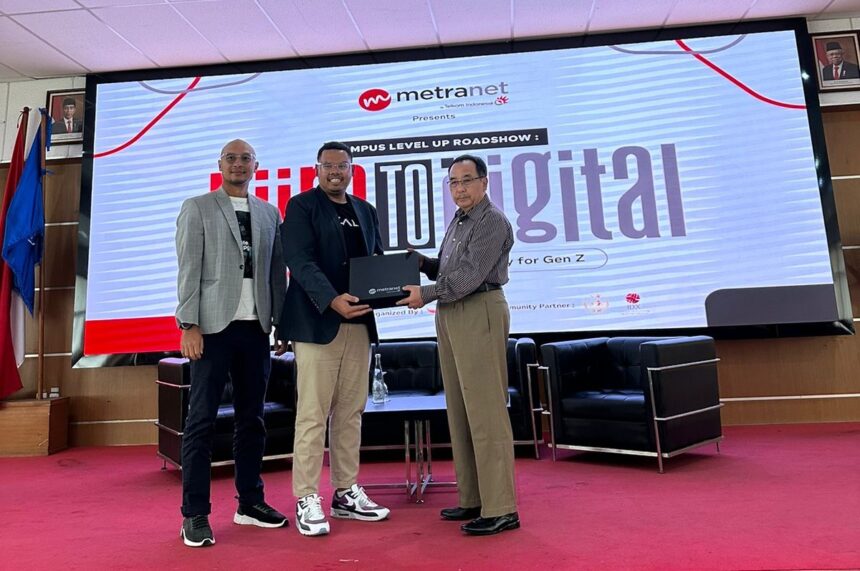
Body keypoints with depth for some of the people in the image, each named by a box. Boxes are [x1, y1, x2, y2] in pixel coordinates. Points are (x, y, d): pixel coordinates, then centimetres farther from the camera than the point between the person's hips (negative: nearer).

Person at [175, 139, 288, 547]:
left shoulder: (269, 213, 15)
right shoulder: (197, 208, 5)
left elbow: (277, 271, 13)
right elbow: (188, 270, -3)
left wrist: (281, 322, 8)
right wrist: (189, 325, -11)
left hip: (256, 328, 4)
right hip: (214, 326, -3)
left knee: (251, 418, 10)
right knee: (202, 420, 0)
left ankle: (250, 503, 22)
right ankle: (195, 514, 10)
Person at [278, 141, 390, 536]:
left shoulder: (365, 211, 18)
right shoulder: (302, 206, 0)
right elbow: (301, 262, -12)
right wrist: (332, 300, -25)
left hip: (359, 324, 6)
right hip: (318, 323, -6)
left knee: (351, 412, 11)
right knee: (313, 414, -2)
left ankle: (346, 493, 22)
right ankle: (307, 500, 10)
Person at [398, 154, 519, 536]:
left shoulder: (493, 221, -8)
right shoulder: (457, 222, 20)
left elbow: (470, 275, -16)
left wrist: (425, 295, -12)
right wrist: (421, 262, 7)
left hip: (480, 313, -9)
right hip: (450, 315, 9)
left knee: (485, 412, -7)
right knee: (459, 411, 11)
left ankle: (500, 509, 1)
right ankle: (472, 499, 21)